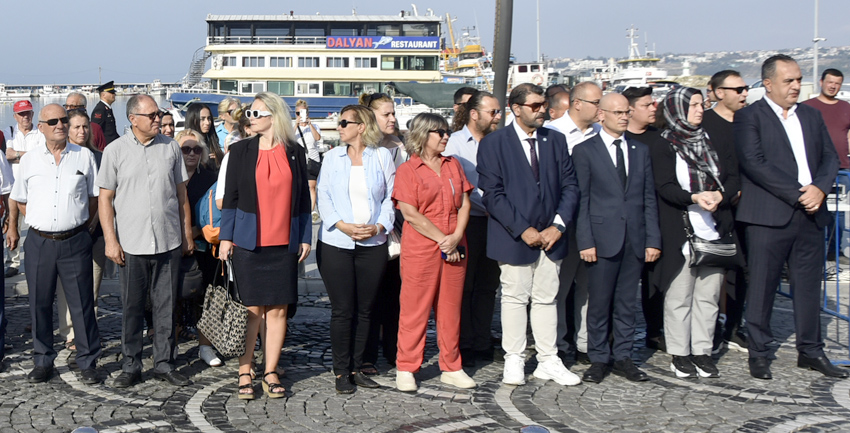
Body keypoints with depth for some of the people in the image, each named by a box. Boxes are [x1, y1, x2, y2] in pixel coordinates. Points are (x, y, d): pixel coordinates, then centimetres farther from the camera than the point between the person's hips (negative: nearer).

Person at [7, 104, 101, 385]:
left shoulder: (84, 156, 3)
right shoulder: (29, 160, 6)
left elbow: (94, 197, 11)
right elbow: (19, 199, 16)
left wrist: (79, 225, 6)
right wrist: (41, 225, 8)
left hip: (75, 243, -1)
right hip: (40, 243, 2)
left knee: (82, 304, 1)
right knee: (40, 304, 8)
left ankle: (87, 363, 11)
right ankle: (43, 362, 20)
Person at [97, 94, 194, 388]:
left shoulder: (171, 147, 6)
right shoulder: (115, 150, 0)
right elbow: (105, 198, 1)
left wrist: (187, 234, 10)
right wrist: (110, 240, -6)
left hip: (168, 242, 2)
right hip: (130, 244, -1)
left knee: (166, 307, 7)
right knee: (131, 308, 6)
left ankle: (164, 364, 18)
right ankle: (131, 367, 17)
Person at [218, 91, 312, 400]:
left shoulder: (295, 153, 7)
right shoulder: (240, 151, 5)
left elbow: (303, 198, 10)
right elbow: (230, 197, 5)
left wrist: (305, 238, 7)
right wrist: (226, 237, -1)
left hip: (284, 244, 1)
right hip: (248, 242, -1)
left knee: (278, 310, 3)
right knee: (251, 310, 0)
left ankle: (270, 373, 12)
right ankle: (244, 374, 9)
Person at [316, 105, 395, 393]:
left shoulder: (382, 156, 5)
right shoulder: (333, 157, 7)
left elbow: (391, 196, 5)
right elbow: (323, 197, 3)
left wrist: (379, 226, -10)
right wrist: (343, 226, -11)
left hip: (373, 244, 1)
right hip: (336, 243, 0)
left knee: (365, 309, 6)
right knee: (342, 310, -1)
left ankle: (356, 368, 17)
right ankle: (341, 372, 9)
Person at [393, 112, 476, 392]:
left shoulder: (453, 165, 14)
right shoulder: (407, 170, -2)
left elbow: (464, 204, 9)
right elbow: (410, 213, -10)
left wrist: (456, 237, -6)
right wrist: (442, 239, -12)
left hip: (455, 249, 5)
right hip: (420, 248, -5)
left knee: (451, 307, 9)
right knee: (415, 308, 0)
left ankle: (451, 368, 19)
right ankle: (406, 369, 10)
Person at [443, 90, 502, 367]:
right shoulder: (455, 143, -4)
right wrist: (486, 204, -12)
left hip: (493, 221, 5)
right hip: (466, 222, -5)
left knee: (488, 284, 9)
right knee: (463, 285, 2)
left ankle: (482, 343, 19)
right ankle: (463, 346, 11)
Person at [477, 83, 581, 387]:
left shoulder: (556, 140, 8)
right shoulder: (494, 143, -5)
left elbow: (570, 185, 7)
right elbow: (492, 194, -10)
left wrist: (558, 225, -6)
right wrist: (523, 229, -15)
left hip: (550, 235, 4)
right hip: (515, 237, -4)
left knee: (546, 299, 10)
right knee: (514, 299, 5)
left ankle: (549, 361, 18)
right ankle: (514, 361, 16)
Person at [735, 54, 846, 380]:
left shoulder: (812, 116, 16)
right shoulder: (749, 117, -3)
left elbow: (830, 157, 13)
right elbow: (754, 163, -14)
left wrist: (819, 188, -8)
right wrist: (797, 194, -16)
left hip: (810, 216, 6)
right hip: (768, 217, -5)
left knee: (809, 286, 11)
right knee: (762, 287, 2)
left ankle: (810, 350, 23)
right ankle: (758, 353, 14)